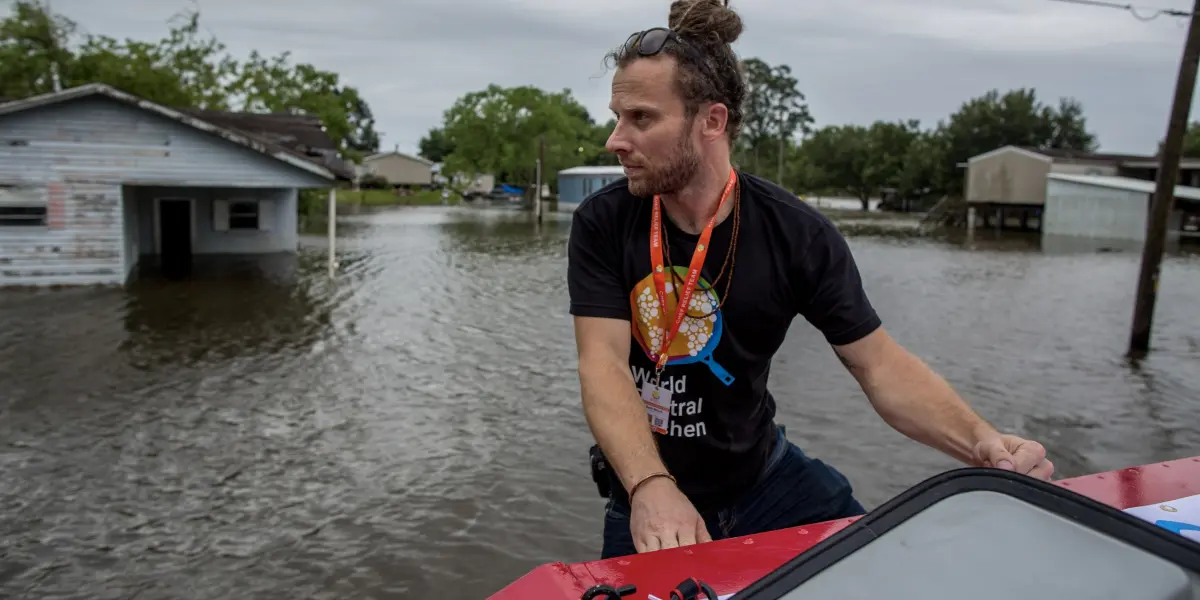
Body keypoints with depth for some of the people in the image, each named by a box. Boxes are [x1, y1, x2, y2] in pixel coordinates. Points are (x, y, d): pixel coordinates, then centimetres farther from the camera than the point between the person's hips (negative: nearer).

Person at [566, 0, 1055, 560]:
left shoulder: (798, 235, -13)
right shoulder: (602, 223, -14)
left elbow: (881, 365, -11)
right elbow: (602, 365, -23)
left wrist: (980, 442, -29)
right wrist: (650, 487, -39)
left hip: (765, 475, 1)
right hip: (646, 492, 0)